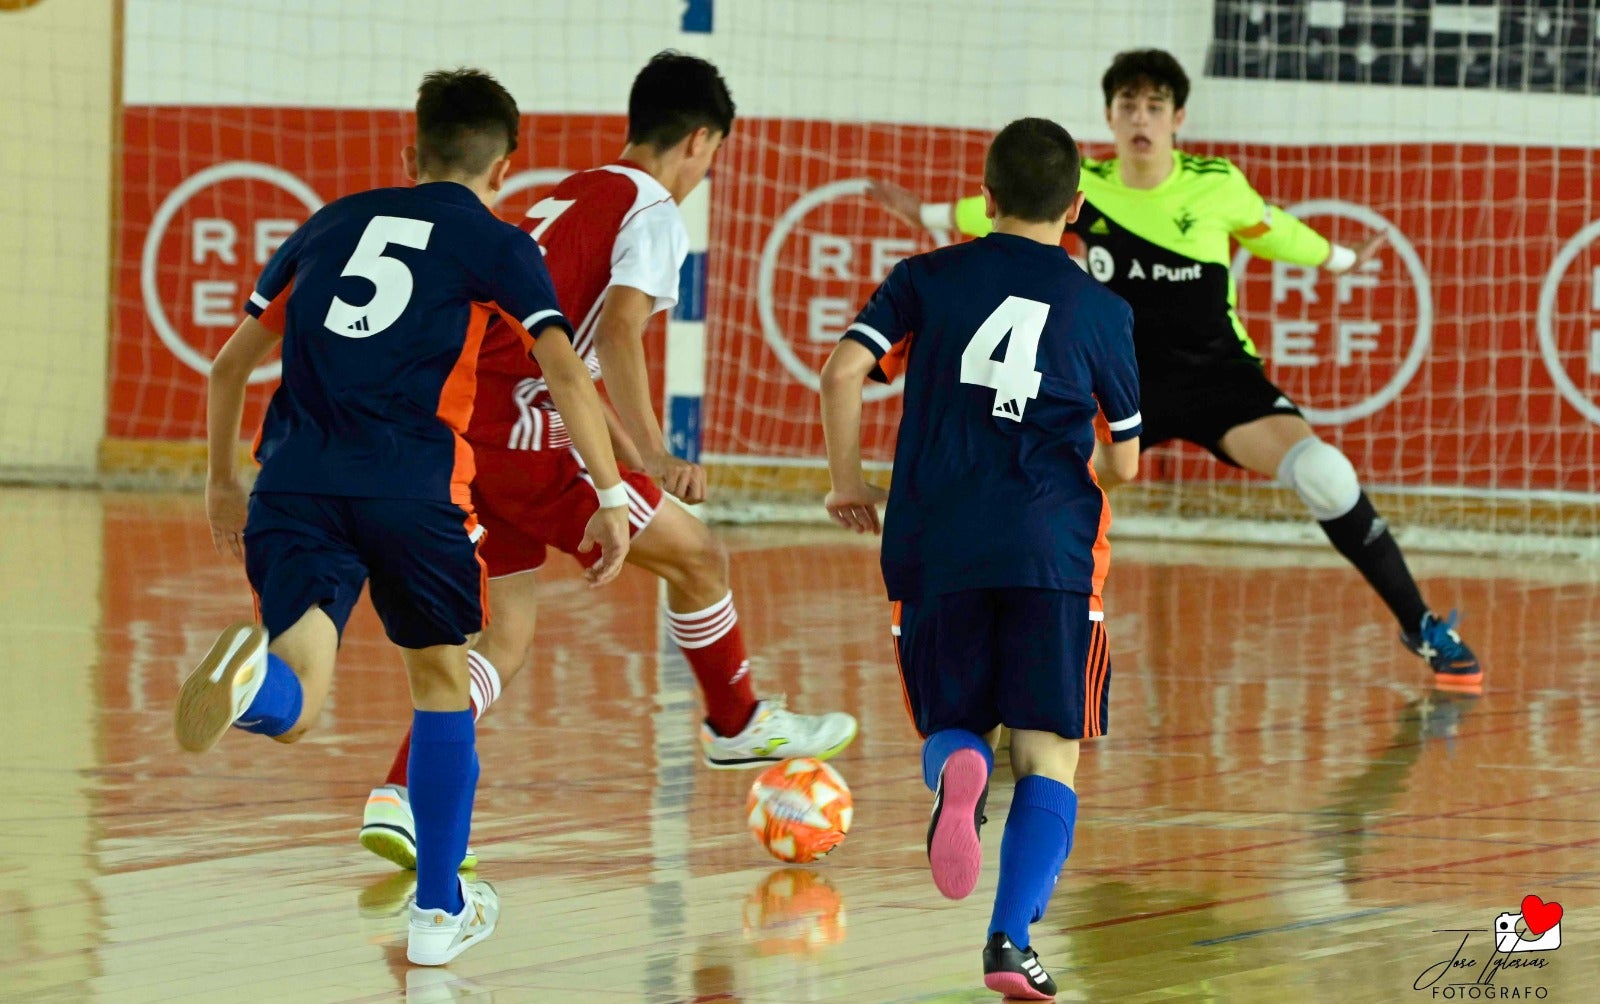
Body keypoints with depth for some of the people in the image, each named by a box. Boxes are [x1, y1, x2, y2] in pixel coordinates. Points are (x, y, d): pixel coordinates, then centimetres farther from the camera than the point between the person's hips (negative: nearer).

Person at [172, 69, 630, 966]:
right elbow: (566, 370, -2)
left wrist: (223, 482, 37)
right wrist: (612, 496, -2)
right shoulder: (497, 244, 12)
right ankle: (441, 910, 23)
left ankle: (253, 678, -46)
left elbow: (231, 364, 26)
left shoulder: (332, 223, 24)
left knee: (296, 707, -8)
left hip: (295, 480, 2)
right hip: (412, 483, -2)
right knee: (441, 679, 20)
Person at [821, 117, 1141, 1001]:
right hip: (1051, 552, -1)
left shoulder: (927, 280, 9)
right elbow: (1124, 463, 12)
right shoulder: (1100, 309, 8)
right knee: (1048, 756, 3)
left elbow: (843, 373, -5)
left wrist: (848, 483, 9)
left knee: (953, 725, 16)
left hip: (934, 547, 1)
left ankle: (955, 769, -21)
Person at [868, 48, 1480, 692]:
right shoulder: (1082, 189, -5)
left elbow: (1269, 230, 13)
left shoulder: (1216, 185, -7)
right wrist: (929, 216, 18)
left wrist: (1341, 260, 26)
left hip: (1221, 374, -2)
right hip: (1127, 380, 2)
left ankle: (1421, 627, -11)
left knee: (1323, 475, -24)